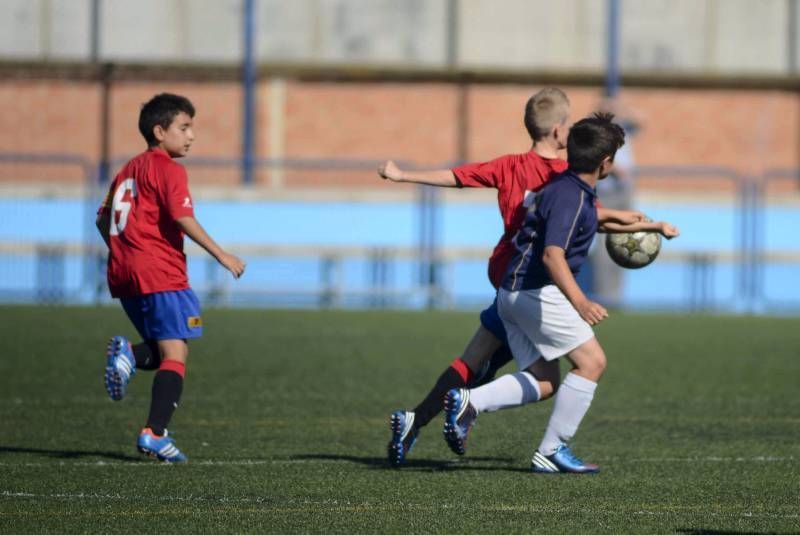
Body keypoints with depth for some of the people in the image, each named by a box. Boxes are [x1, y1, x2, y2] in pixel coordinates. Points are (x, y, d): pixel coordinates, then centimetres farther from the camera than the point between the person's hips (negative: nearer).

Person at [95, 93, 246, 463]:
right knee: (175, 354, -6)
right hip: (160, 273, -8)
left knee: (164, 349, 19)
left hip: (124, 275, 8)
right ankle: (155, 433, -17)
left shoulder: (129, 169, 19)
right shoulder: (168, 169, -6)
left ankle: (129, 355, -12)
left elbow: (103, 219, 21)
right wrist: (221, 256, -15)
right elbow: (183, 218, -17)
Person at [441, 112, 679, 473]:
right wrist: (580, 302, -42)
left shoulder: (575, 192, 15)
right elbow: (552, 254, -30)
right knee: (591, 361, -8)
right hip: (535, 290, -10)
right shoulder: (569, 196, -18)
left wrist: (654, 226, 47)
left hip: (514, 292, 10)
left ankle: (468, 402, -6)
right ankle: (552, 451, -7)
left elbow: (603, 222, 38)